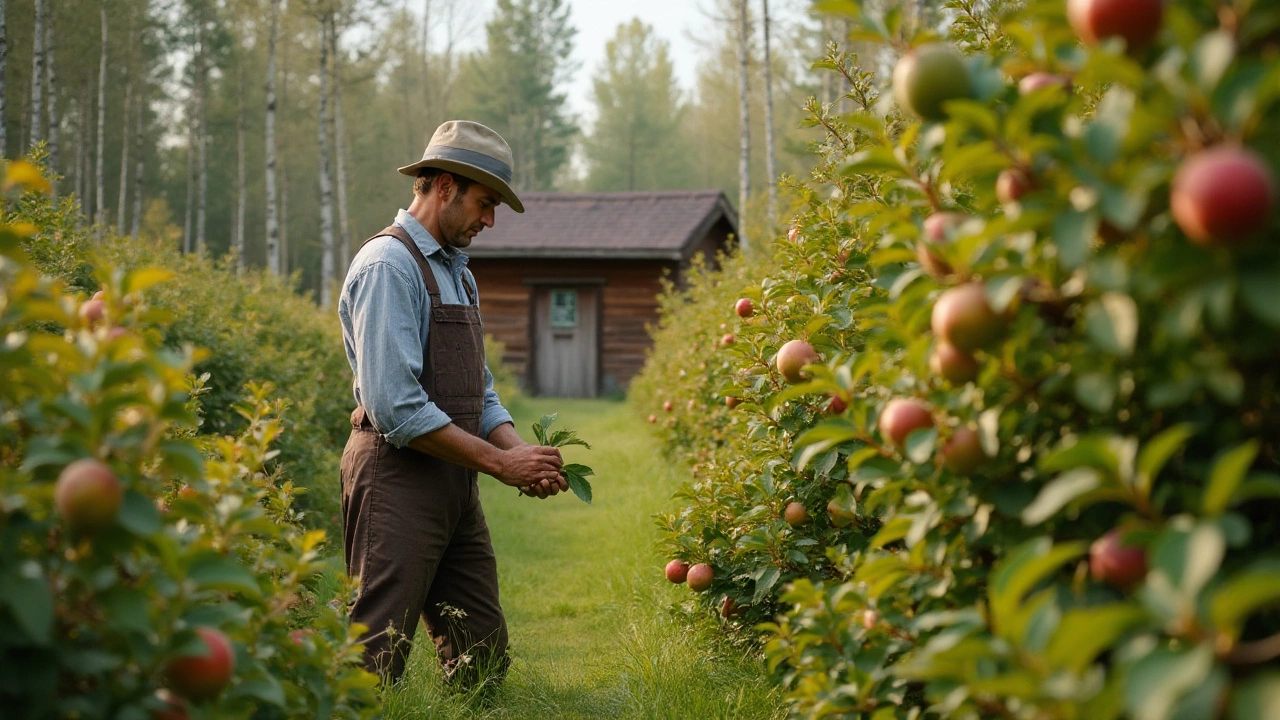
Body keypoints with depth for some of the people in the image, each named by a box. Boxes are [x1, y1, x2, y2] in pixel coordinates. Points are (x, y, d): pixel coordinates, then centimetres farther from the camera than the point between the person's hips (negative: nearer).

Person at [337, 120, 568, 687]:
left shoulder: (456, 272, 18)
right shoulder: (389, 265, -12)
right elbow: (395, 408, -21)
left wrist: (523, 455, -1)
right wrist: (500, 463, -17)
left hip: (456, 485, 9)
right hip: (399, 481, -9)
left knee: (483, 661, 11)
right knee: (374, 665, -8)